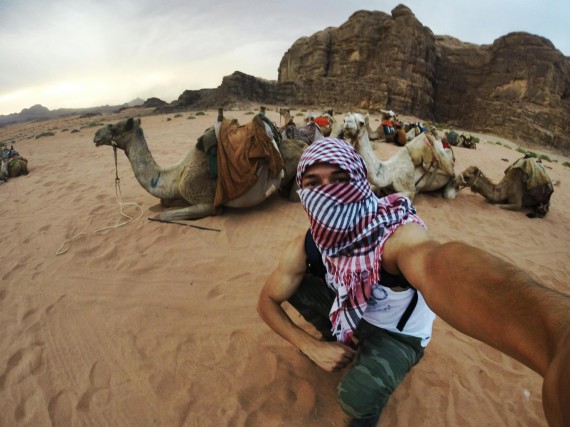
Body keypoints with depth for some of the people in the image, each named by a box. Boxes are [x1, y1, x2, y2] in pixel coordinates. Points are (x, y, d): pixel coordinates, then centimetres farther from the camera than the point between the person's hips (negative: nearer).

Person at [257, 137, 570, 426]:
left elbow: (439, 265, -65)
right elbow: (268, 300, -8)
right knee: (294, 284, -13)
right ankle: (332, 335, 17)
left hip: (398, 333, -4)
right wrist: (311, 346, -22)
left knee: (356, 396, -28)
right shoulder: (304, 249, -23)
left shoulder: (398, 232, -40)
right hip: (349, 313, 4)